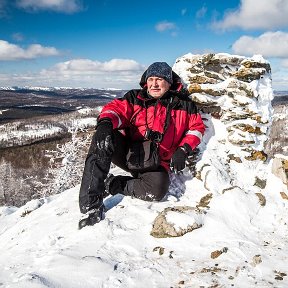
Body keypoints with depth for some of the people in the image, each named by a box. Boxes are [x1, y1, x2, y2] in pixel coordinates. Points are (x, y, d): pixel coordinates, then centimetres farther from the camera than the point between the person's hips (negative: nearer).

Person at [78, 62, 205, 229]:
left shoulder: (183, 105, 8)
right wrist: (106, 122, -30)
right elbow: (116, 108, -5)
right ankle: (91, 206, -30)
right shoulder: (135, 98, 7)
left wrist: (183, 151, -5)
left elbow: (197, 127, 12)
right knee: (103, 139, -32)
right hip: (127, 152, 1)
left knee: (156, 191, -35)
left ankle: (111, 184, -8)